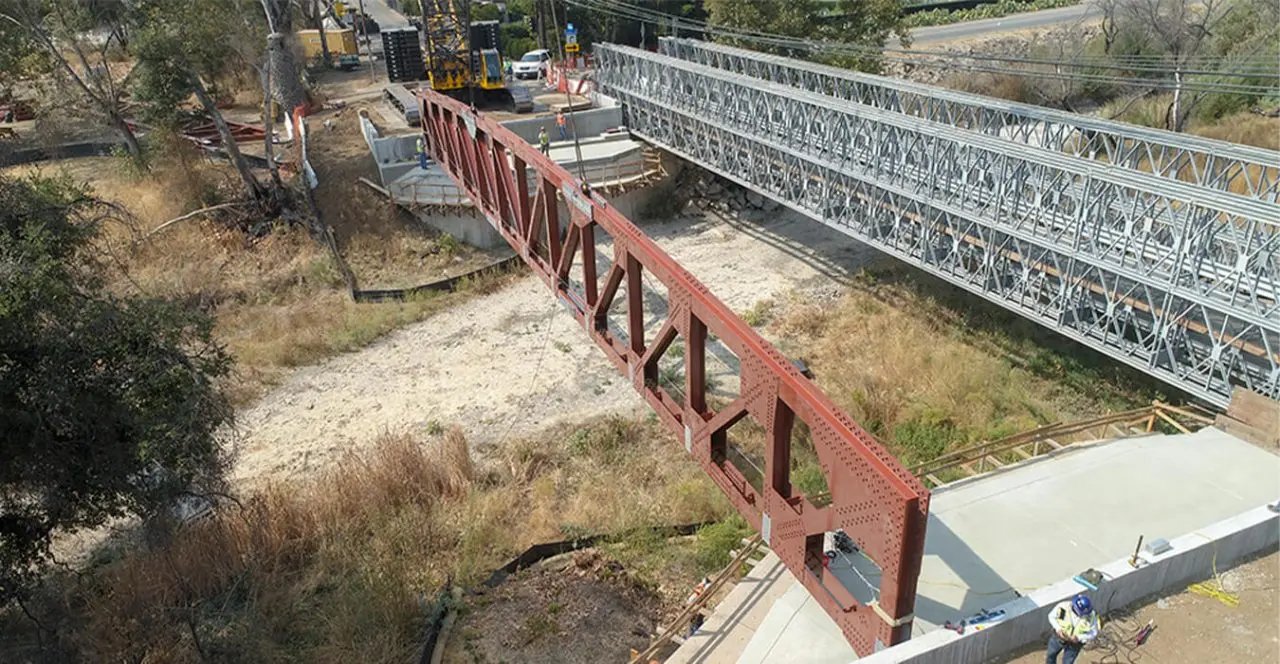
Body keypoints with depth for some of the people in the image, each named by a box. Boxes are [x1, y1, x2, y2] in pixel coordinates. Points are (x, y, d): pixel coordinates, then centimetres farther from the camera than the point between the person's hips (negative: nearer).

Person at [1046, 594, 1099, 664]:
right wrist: (1058, 629, -25)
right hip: (1058, 637, 1)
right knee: (1051, 654, 24)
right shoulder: (1064, 607, -29)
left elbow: (1093, 633, -15)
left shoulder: (1091, 616, -28)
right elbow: (1052, 616, -11)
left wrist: (1079, 638, -30)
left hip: (1074, 644, -1)